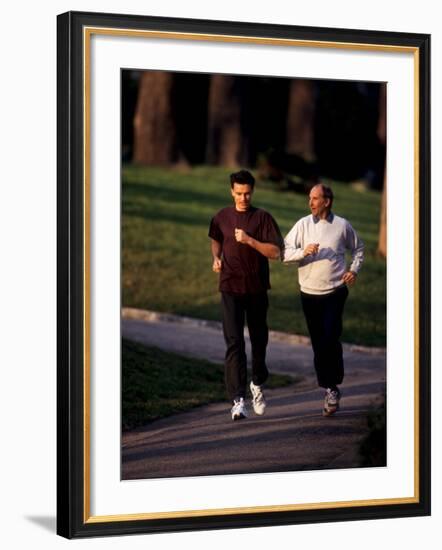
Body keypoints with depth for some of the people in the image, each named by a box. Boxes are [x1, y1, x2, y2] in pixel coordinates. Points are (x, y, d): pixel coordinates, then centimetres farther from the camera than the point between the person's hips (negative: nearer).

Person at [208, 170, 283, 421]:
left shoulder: (263, 218, -4)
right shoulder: (222, 218, 4)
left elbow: (276, 252, -11)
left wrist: (249, 240, -21)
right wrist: (216, 258, 4)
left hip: (257, 287, 0)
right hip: (231, 287, 0)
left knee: (259, 339, 14)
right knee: (234, 342, -10)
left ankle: (257, 383, 39)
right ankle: (238, 400, -14)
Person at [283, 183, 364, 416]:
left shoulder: (342, 225, 2)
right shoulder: (303, 225, 1)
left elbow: (358, 248, 19)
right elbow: (285, 252, -5)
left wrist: (354, 269, 4)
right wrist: (303, 252, -22)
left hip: (335, 291, -2)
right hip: (309, 292, 2)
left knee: (331, 338, -14)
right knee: (318, 342, 5)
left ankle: (333, 386, -1)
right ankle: (329, 389, 17)